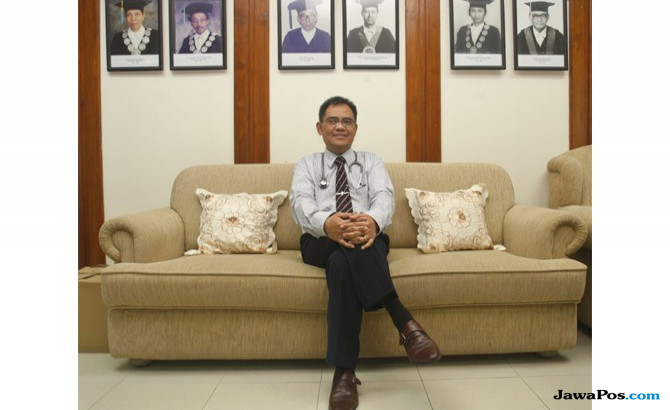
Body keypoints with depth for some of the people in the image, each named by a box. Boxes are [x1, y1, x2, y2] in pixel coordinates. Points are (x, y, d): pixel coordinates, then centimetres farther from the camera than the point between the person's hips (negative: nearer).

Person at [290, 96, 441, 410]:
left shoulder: (371, 162, 21)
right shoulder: (306, 165, 19)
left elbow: (384, 197, -3)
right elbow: (301, 202, -5)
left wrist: (372, 221, -34)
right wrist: (326, 223, -34)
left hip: (367, 240, 1)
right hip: (320, 242, 0)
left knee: (342, 262, -38)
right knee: (344, 252, -38)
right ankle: (404, 322, -43)